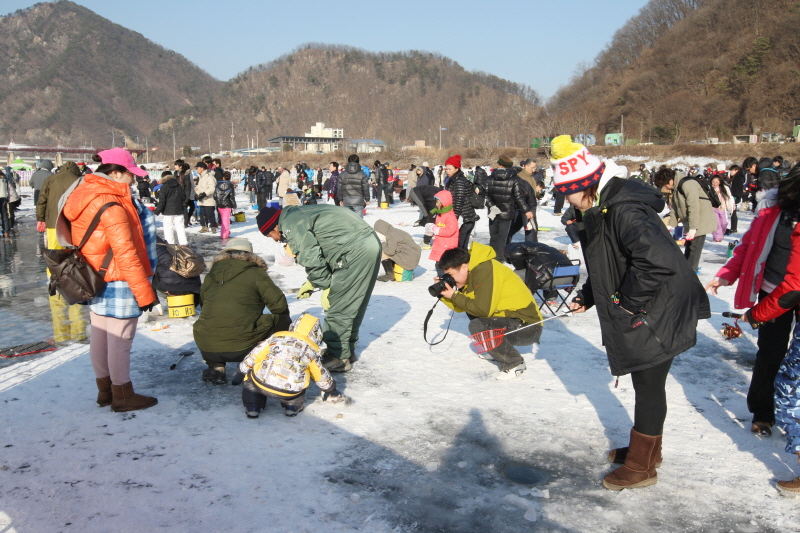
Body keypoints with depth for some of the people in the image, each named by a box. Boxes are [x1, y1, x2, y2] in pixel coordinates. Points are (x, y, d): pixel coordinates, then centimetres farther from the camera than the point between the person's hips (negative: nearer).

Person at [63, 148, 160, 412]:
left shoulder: (85, 196, 7)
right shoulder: (112, 206, -22)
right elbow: (125, 254, -23)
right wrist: (144, 291, -18)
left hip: (94, 281, 10)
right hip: (116, 283, -10)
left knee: (99, 336, 18)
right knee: (120, 341, 2)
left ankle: (105, 390, 33)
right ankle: (123, 397, 14)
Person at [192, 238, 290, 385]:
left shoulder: (212, 274, 16)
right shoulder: (256, 273, 3)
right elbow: (278, 304, 1)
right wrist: (283, 319, 23)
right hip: (243, 348, -4)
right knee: (283, 321, 13)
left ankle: (216, 368, 20)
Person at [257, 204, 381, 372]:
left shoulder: (290, 224, -6)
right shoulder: (301, 212, 24)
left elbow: (311, 258, -13)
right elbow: (318, 250, 25)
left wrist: (325, 287, -5)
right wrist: (312, 283, 21)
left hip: (355, 250, -10)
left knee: (338, 308, -1)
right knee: (352, 305, 19)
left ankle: (339, 357, 8)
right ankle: (347, 349, 30)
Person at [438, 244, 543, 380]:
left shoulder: (485, 270, -20)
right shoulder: (473, 272, 9)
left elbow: (483, 310, -24)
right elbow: (461, 307, 11)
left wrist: (454, 296, -14)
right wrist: (444, 294, -4)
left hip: (528, 327, -10)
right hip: (512, 318, 10)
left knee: (477, 326, -28)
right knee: (471, 310, 17)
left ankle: (514, 363, -10)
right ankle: (496, 351, 21)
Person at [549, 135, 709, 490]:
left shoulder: (625, 211, -27)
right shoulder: (600, 210, 7)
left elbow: (658, 260, -39)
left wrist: (628, 301, -27)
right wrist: (587, 297, 10)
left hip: (657, 317, -10)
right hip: (638, 315, 10)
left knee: (648, 385, 3)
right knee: (644, 383, 21)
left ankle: (641, 467, 18)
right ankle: (647, 449, 39)